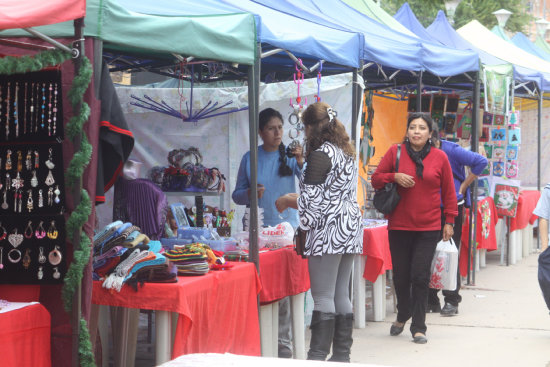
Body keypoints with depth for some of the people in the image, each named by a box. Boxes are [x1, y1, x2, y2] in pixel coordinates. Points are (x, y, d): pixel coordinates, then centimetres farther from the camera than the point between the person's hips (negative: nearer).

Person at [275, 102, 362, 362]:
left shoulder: (320, 155, -13)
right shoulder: (347, 152, 15)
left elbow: (312, 201, -15)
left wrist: (288, 200, 3)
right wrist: (295, 199, 25)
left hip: (328, 233, -9)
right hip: (350, 231, 9)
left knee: (323, 298, -6)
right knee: (341, 296, 12)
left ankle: (317, 357, -3)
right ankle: (342, 355, 16)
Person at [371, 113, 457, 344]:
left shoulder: (440, 158, 4)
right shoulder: (395, 152, 3)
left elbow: (448, 192, 10)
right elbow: (375, 180, 8)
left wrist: (449, 221, 7)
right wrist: (394, 176, -11)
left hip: (428, 229, -1)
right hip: (399, 227, 1)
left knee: (420, 277, -6)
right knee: (401, 276, 6)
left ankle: (418, 327, 3)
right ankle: (402, 316, 32)